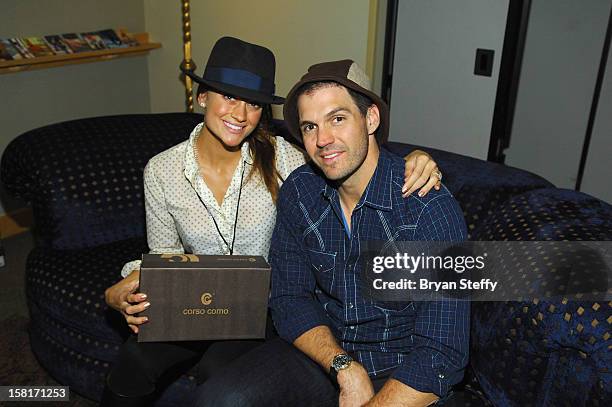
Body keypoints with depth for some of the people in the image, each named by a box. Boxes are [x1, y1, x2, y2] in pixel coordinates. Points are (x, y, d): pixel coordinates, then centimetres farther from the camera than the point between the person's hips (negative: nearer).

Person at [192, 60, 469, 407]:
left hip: (400, 374, -3)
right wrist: (347, 369, -17)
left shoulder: (430, 208, -22)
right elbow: (290, 299, -2)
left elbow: (443, 356, -21)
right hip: (320, 348, 4)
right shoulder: (299, 191, -6)